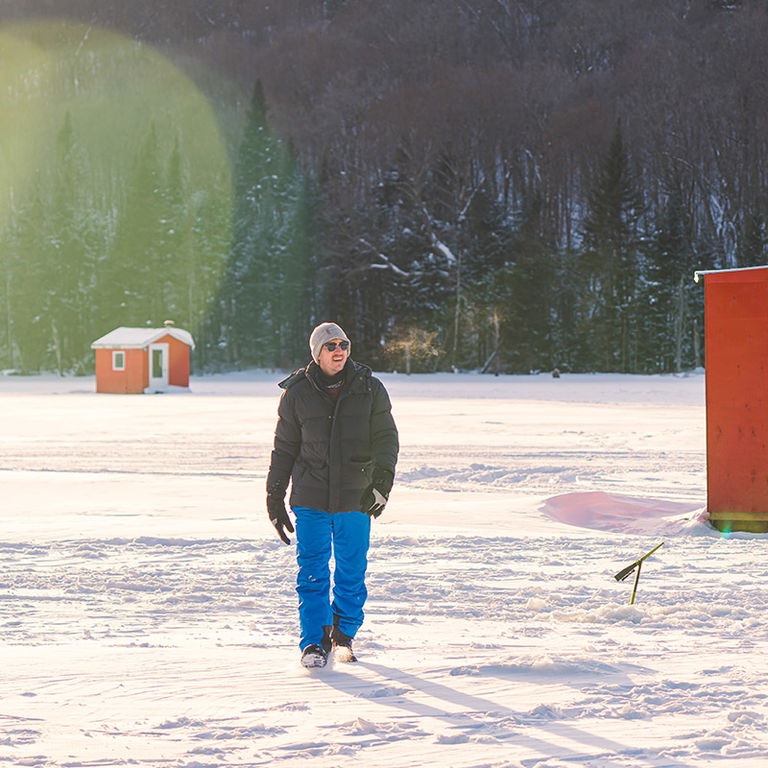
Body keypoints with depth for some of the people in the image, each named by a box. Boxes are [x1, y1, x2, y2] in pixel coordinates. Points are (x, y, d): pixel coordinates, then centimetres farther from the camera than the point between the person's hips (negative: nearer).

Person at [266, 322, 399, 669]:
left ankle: (343, 634, 26)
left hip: (355, 498, 1)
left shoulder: (370, 389, 3)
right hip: (311, 499, -1)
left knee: (352, 573, 8)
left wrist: (381, 481, -15)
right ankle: (314, 643, 3)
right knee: (312, 573, -4)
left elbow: (386, 438, 0)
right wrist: (275, 499, 10)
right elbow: (284, 449, 10)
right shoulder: (297, 393, 3)